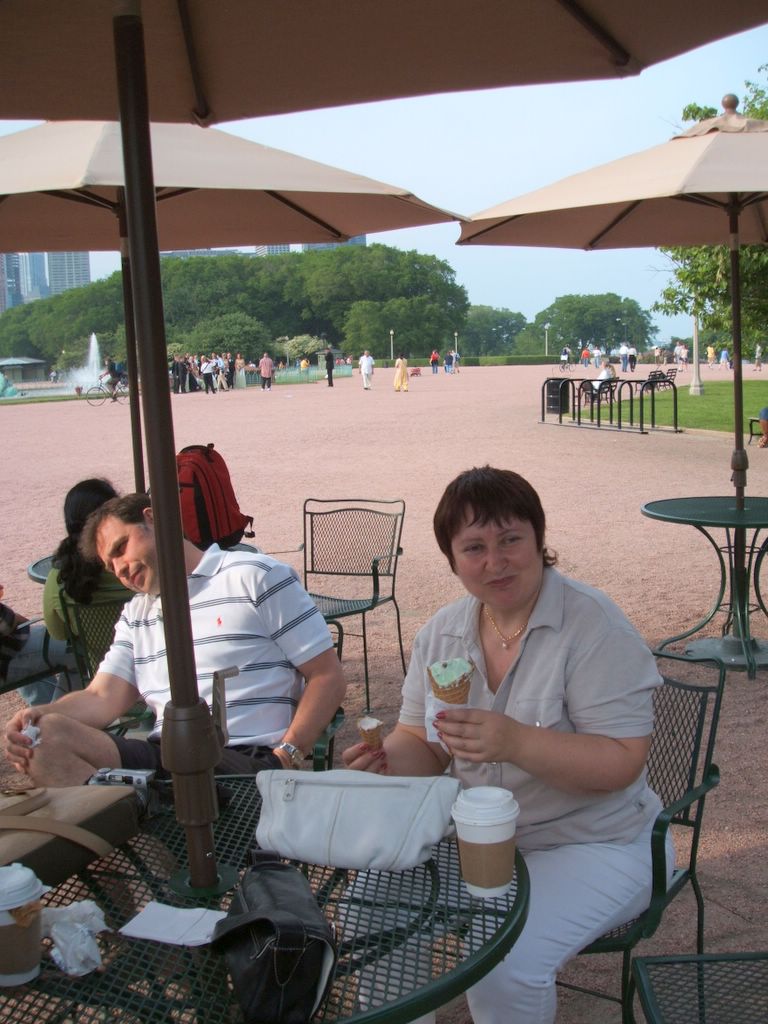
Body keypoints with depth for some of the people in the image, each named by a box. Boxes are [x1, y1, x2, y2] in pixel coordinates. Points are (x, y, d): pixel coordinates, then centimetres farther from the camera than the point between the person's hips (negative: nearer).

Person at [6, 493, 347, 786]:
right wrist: (38, 717, -8)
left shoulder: (256, 576, 5)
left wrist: (284, 759, -12)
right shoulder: (137, 612, 26)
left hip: (245, 759, -6)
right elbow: (102, 698, 14)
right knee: (44, 738, -24)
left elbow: (329, 678, 1)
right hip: (161, 755, 6)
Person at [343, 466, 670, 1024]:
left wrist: (515, 742, -36)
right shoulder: (442, 631, 0)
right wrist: (390, 759, -17)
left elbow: (621, 762, -22)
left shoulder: (593, 627, -18)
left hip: (590, 846, -5)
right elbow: (424, 743, 7)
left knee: (505, 967, -26)